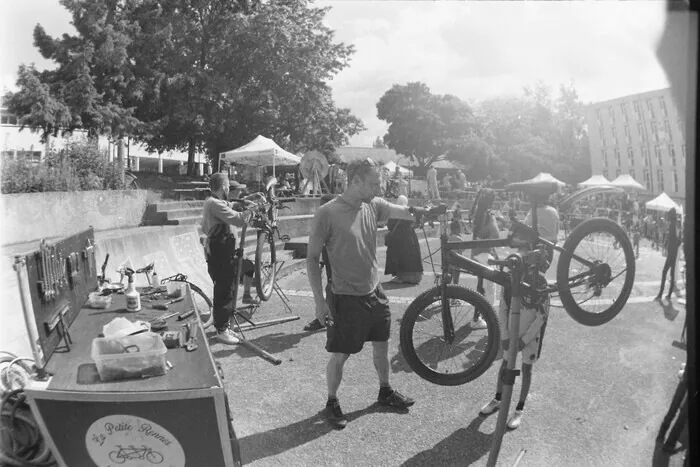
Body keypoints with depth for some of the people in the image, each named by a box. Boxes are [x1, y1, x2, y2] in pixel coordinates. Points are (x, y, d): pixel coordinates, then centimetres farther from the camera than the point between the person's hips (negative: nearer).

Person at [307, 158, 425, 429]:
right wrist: (320, 301, -16)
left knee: (381, 345, 19)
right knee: (341, 355, 6)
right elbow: (312, 258, -13)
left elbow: (405, 212, -4)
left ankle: (385, 392, 41)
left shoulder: (374, 206, 1)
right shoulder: (327, 214, -17)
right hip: (346, 298, -6)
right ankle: (332, 402, 29)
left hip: (375, 293, 6)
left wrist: (424, 210, -28)